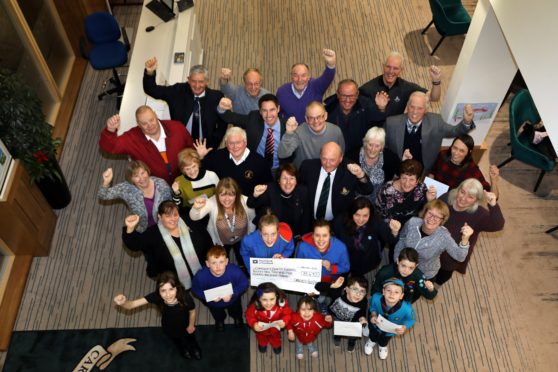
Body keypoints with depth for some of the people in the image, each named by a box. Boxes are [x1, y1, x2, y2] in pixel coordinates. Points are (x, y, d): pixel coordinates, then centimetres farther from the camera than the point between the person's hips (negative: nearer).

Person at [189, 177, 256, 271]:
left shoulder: (245, 202, -32)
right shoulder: (212, 203, -33)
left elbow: (252, 221, -14)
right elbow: (194, 217, -40)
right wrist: (196, 208, -63)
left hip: (242, 241, 1)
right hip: (220, 242, -1)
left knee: (243, 264, 29)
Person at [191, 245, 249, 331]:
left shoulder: (235, 271, -41)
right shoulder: (200, 276, -40)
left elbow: (244, 284, -22)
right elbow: (195, 290, -21)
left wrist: (232, 294, -37)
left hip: (232, 299, 0)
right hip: (213, 302, 0)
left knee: (236, 313, 36)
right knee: (218, 316, 36)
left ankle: (237, 317, 73)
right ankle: (219, 320, 73)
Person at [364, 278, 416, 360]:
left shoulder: (406, 308, -45)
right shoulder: (376, 298, -42)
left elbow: (411, 319, -21)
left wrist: (405, 327, -36)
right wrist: (373, 315, -31)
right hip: (375, 325, 0)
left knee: (384, 340, 38)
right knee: (373, 335, 38)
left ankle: (382, 346, 75)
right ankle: (372, 341, 75)